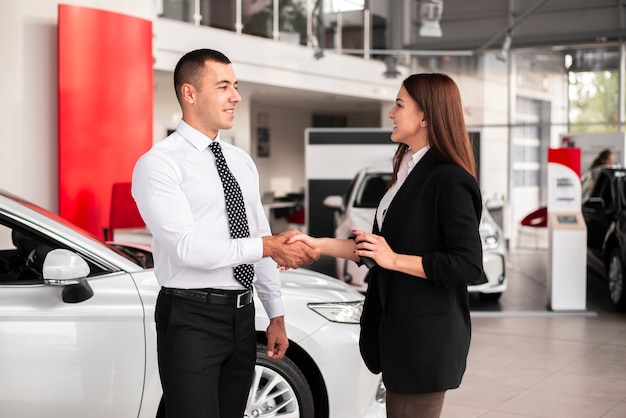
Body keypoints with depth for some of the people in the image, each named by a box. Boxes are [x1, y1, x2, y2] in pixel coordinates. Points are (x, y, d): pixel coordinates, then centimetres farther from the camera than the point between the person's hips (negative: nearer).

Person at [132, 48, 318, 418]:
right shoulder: (158, 164, -10)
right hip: (191, 318, -6)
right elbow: (188, 247, -20)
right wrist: (266, 247, -24)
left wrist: (276, 314, 14)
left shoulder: (242, 161, 12)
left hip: (243, 315, 7)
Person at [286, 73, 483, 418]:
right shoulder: (408, 172, 12)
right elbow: (377, 248, 16)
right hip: (399, 328, 9)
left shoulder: (450, 181, -16)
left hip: (426, 335, -9)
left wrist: (395, 259, -19)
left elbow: (468, 266, -20)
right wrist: (318, 245, 7)